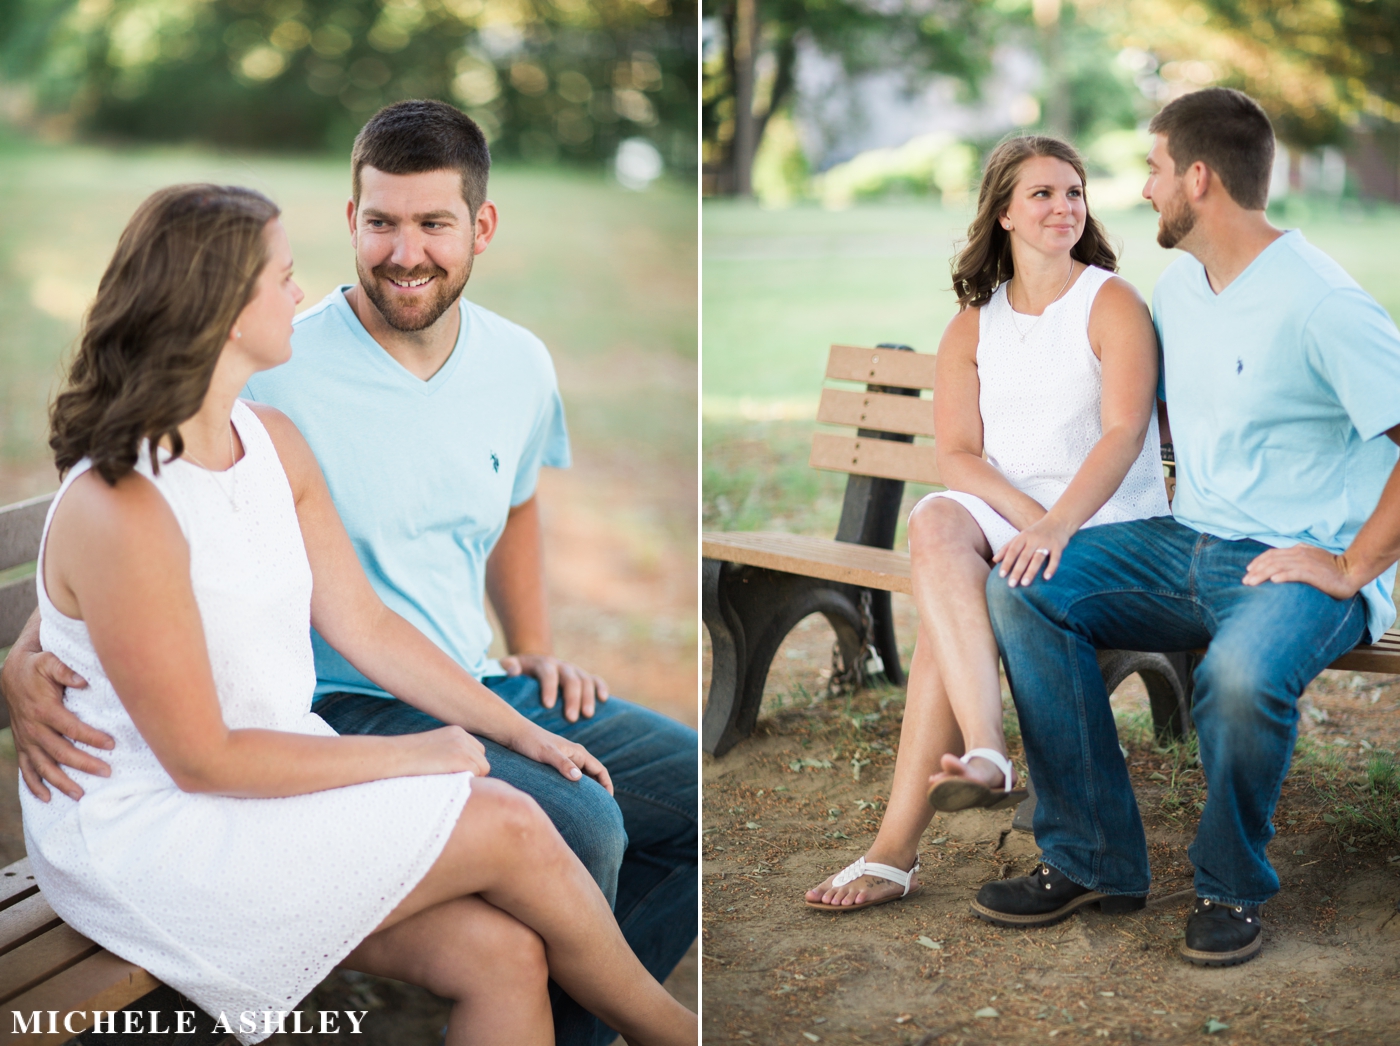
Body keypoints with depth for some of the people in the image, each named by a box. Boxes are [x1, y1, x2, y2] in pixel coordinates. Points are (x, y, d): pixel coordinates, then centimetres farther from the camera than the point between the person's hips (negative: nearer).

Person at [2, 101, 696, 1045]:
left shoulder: (520, 364, 5)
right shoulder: (276, 377, -15)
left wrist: (537, 648, 13)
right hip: (344, 712, -7)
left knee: (705, 787, 4)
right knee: (578, 827, -29)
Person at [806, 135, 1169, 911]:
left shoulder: (1113, 303, 1)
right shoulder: (972, 325, 15)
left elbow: (1124, 432, -14)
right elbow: (955, 454, 2)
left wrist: (1057, 526, -32)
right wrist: (1029, 516, -18)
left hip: (1109, 526, -4)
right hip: (1000, 514, 4)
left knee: (945, 607, -28)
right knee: (933, 522, -32)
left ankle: (898, 848, -27)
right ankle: (985, 755, -45)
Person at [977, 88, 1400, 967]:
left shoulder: (1318, 301, -16)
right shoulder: (1177, 288, 11)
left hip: (1303, 560, -7)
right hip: (1189, 543, 8)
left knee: (1240, 671, -39)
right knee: (1023, 590, -13)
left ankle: (1233, 887, -8)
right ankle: (1094, 860, -7)